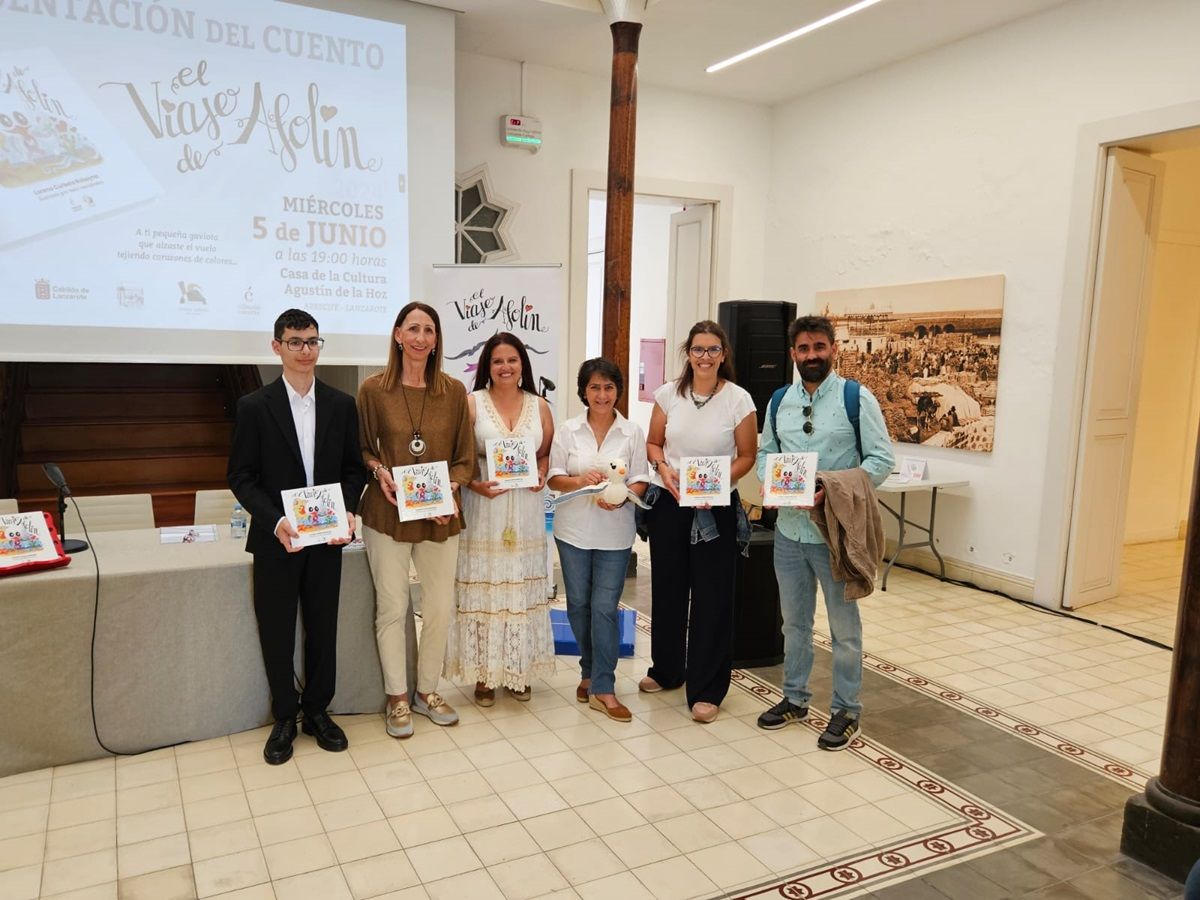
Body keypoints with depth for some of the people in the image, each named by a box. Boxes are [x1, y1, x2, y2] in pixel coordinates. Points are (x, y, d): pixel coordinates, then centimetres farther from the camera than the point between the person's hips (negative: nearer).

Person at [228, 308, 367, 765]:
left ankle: (317, 711, 29)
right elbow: (240, 475, -5)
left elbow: (354, 468, 7)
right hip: (276, 539, -2)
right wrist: (274, 521, -18)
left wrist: (348, 511, -11)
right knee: (277, 632, 8)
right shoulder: (254, 406, -4)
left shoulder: (341, 404, 3)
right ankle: (284, 717, 26)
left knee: (323, 628, 11)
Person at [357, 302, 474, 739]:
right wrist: (378, 470, -13)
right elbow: (360, 448, 7)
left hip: (439, 517, 2)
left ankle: (427, 691, 29)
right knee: (392, 608, 6)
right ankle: (397, 698, 24)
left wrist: (450, 490, -11)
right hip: (387, 515, -2)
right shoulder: (373, 389, -3)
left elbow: (464, 456, 5)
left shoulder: (454, 391, 1)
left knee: (441, 608, 8)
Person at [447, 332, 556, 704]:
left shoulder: (539, 406, 7)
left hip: (526, 509, 3)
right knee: (483, 586, 2)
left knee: (522, 587, 9)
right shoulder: (472, 403, -2)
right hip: (484, 507, -2)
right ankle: (484, 672, 14)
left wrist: (541, 476, -4)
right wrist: (475, 484, -17)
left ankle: (519, 668, 23)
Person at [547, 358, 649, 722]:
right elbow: (553, 478, 1)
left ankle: (603, 688, 6)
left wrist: (621, 497, -20)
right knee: (578, 604, 12)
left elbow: (640, 480, -1)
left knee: (605, 607, -2)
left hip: (614, 532, -1)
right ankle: (591, 671, 32)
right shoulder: (568, 430, 1)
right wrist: (580, 480, -19)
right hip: (574, 530, 2)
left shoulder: (633, 432, 0)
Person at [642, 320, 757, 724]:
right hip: (668, 502, 3)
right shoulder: (669, 393, 0)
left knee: (711, 596, 1)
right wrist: (663, 469, -11)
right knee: (666, 587, 14)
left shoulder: (739, 400, -7)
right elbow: (653, 443, 9)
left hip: (715, 509, -3)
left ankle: (706, 690, 12)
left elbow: (746, 457, -2)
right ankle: (666, 670, 34)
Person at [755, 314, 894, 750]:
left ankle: (846, 710, 24)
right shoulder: (780, 401, 7)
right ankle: (794, 698, 34)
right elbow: (766, 451, 15)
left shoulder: (857, 398, -9)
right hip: (789, 528, 5)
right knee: (794, 621, 18)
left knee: (844, 626, 9)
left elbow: (881, 459, -11)